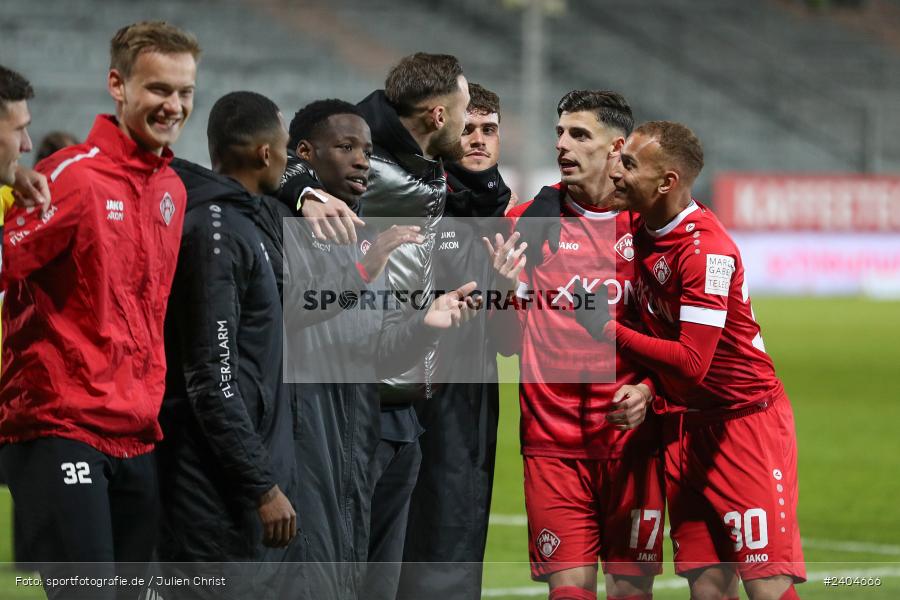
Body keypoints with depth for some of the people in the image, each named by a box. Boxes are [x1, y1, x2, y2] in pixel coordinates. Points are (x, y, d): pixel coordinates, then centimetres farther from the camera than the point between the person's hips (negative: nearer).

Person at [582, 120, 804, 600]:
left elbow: (691, 363, -22)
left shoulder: (705, 250, -19)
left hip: (745, 420, -7)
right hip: (682, 424, 7)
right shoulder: (641, 231, 5)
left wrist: (610, 332, -18)